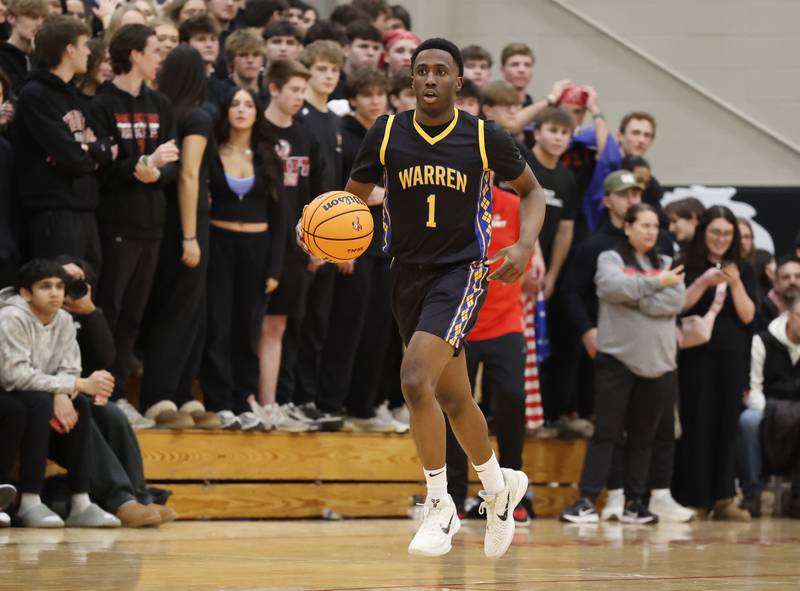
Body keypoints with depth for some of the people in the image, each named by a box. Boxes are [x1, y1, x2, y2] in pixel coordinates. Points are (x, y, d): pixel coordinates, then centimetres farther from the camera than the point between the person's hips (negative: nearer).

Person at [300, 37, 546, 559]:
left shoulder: (484, 137, -8)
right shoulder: (387, 134, -3)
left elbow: (531, 190, 7)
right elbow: (353, 198, 8)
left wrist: (526, 244, -11)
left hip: (463, 272, -4)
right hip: (410, 274, 4)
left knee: (416, 380, -22)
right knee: (454, 399, 16)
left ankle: (441, 506, -8)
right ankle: (499, 487, 41)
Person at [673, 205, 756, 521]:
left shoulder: (743, 271, 11)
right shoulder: (688, 267, 2)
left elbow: (748, 315, 3)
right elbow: (677, 306, -8)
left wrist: (736, 284, -11)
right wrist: (703, 282, -20)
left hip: (732, 357, 3)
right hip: (697, 356, -3)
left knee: (727, 425, 1)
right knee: (697, 424, -4)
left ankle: (723, 498, 2)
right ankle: (693, 499, -1)